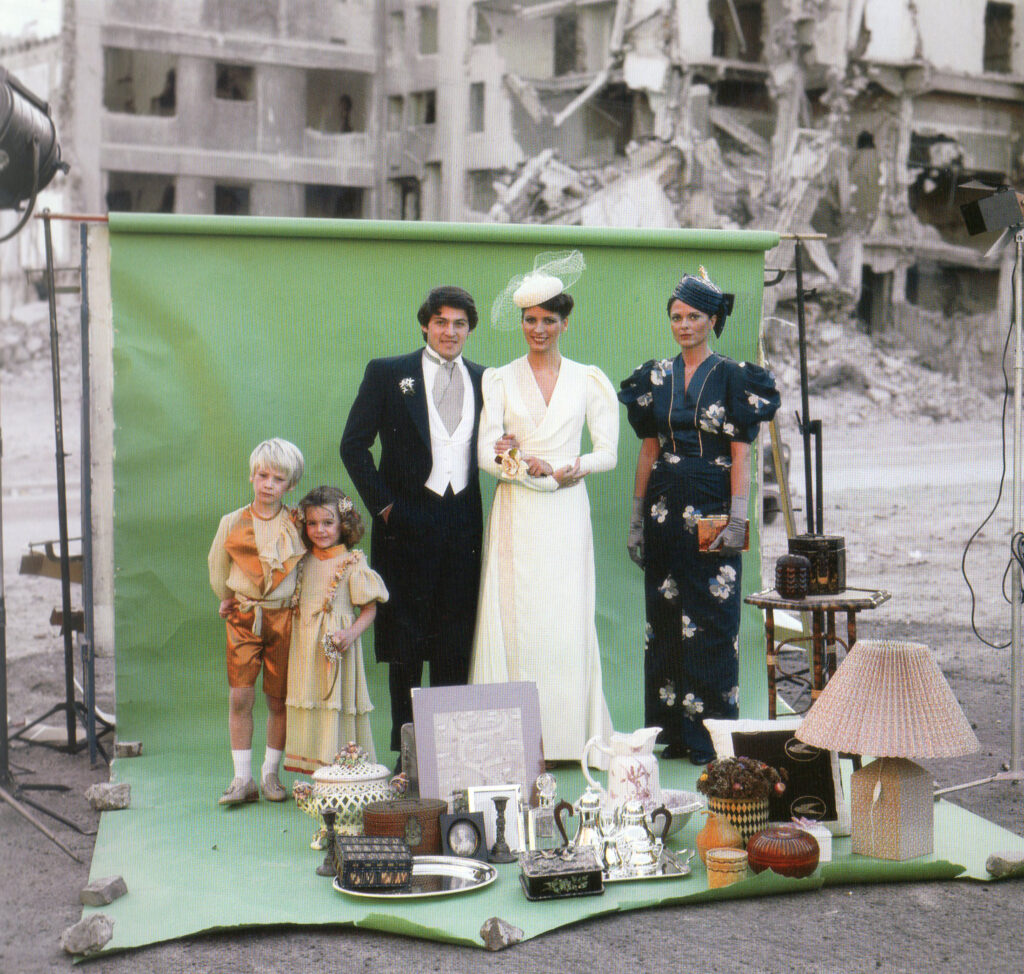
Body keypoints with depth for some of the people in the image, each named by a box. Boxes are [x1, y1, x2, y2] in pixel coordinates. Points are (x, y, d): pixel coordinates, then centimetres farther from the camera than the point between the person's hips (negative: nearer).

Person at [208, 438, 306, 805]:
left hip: (283, 617, 0)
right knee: (240, 697, -5)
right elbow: (217, 567, 15)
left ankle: (271, 774, 19)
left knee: (279, 700, 4)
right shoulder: (232, 523, -1)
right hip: (243, 617, 0)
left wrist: (298, 601, 10)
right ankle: (242, 779, 2)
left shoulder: (297, 524, -2)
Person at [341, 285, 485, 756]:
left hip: (463, 523, 3)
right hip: (407, 522, -2)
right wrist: (381, 504, -5)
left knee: (456, 642, 4)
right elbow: (353, 444, 1)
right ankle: (406, 748, 13)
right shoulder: (387, 373, 3)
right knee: (406, 641, 4)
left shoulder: (485, 379, 12)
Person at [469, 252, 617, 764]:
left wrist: (560, 468, -10)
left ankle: (563, 735, 5)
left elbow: (607, 453, 4)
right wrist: (513, 461, -19)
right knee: (512, 617, -4)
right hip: (515, 512, 0)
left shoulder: (586, 380, 7)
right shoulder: (501, 379, 8)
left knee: (565, 620, -3)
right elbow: (485, 453, 0)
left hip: (565, 514, 0)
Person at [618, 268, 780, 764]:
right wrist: (636, 518, 10)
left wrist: (737, 518, -12)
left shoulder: (733, 377, -1)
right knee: (664, 619, 5)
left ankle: (709, 737, 5)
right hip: (665, 511, 4)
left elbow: (741, 453, -4)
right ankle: (670, 731, 14)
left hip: (712, 512, -4)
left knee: (712, 621, -3)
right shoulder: (656, 377, 11)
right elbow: (648, 450, 13)